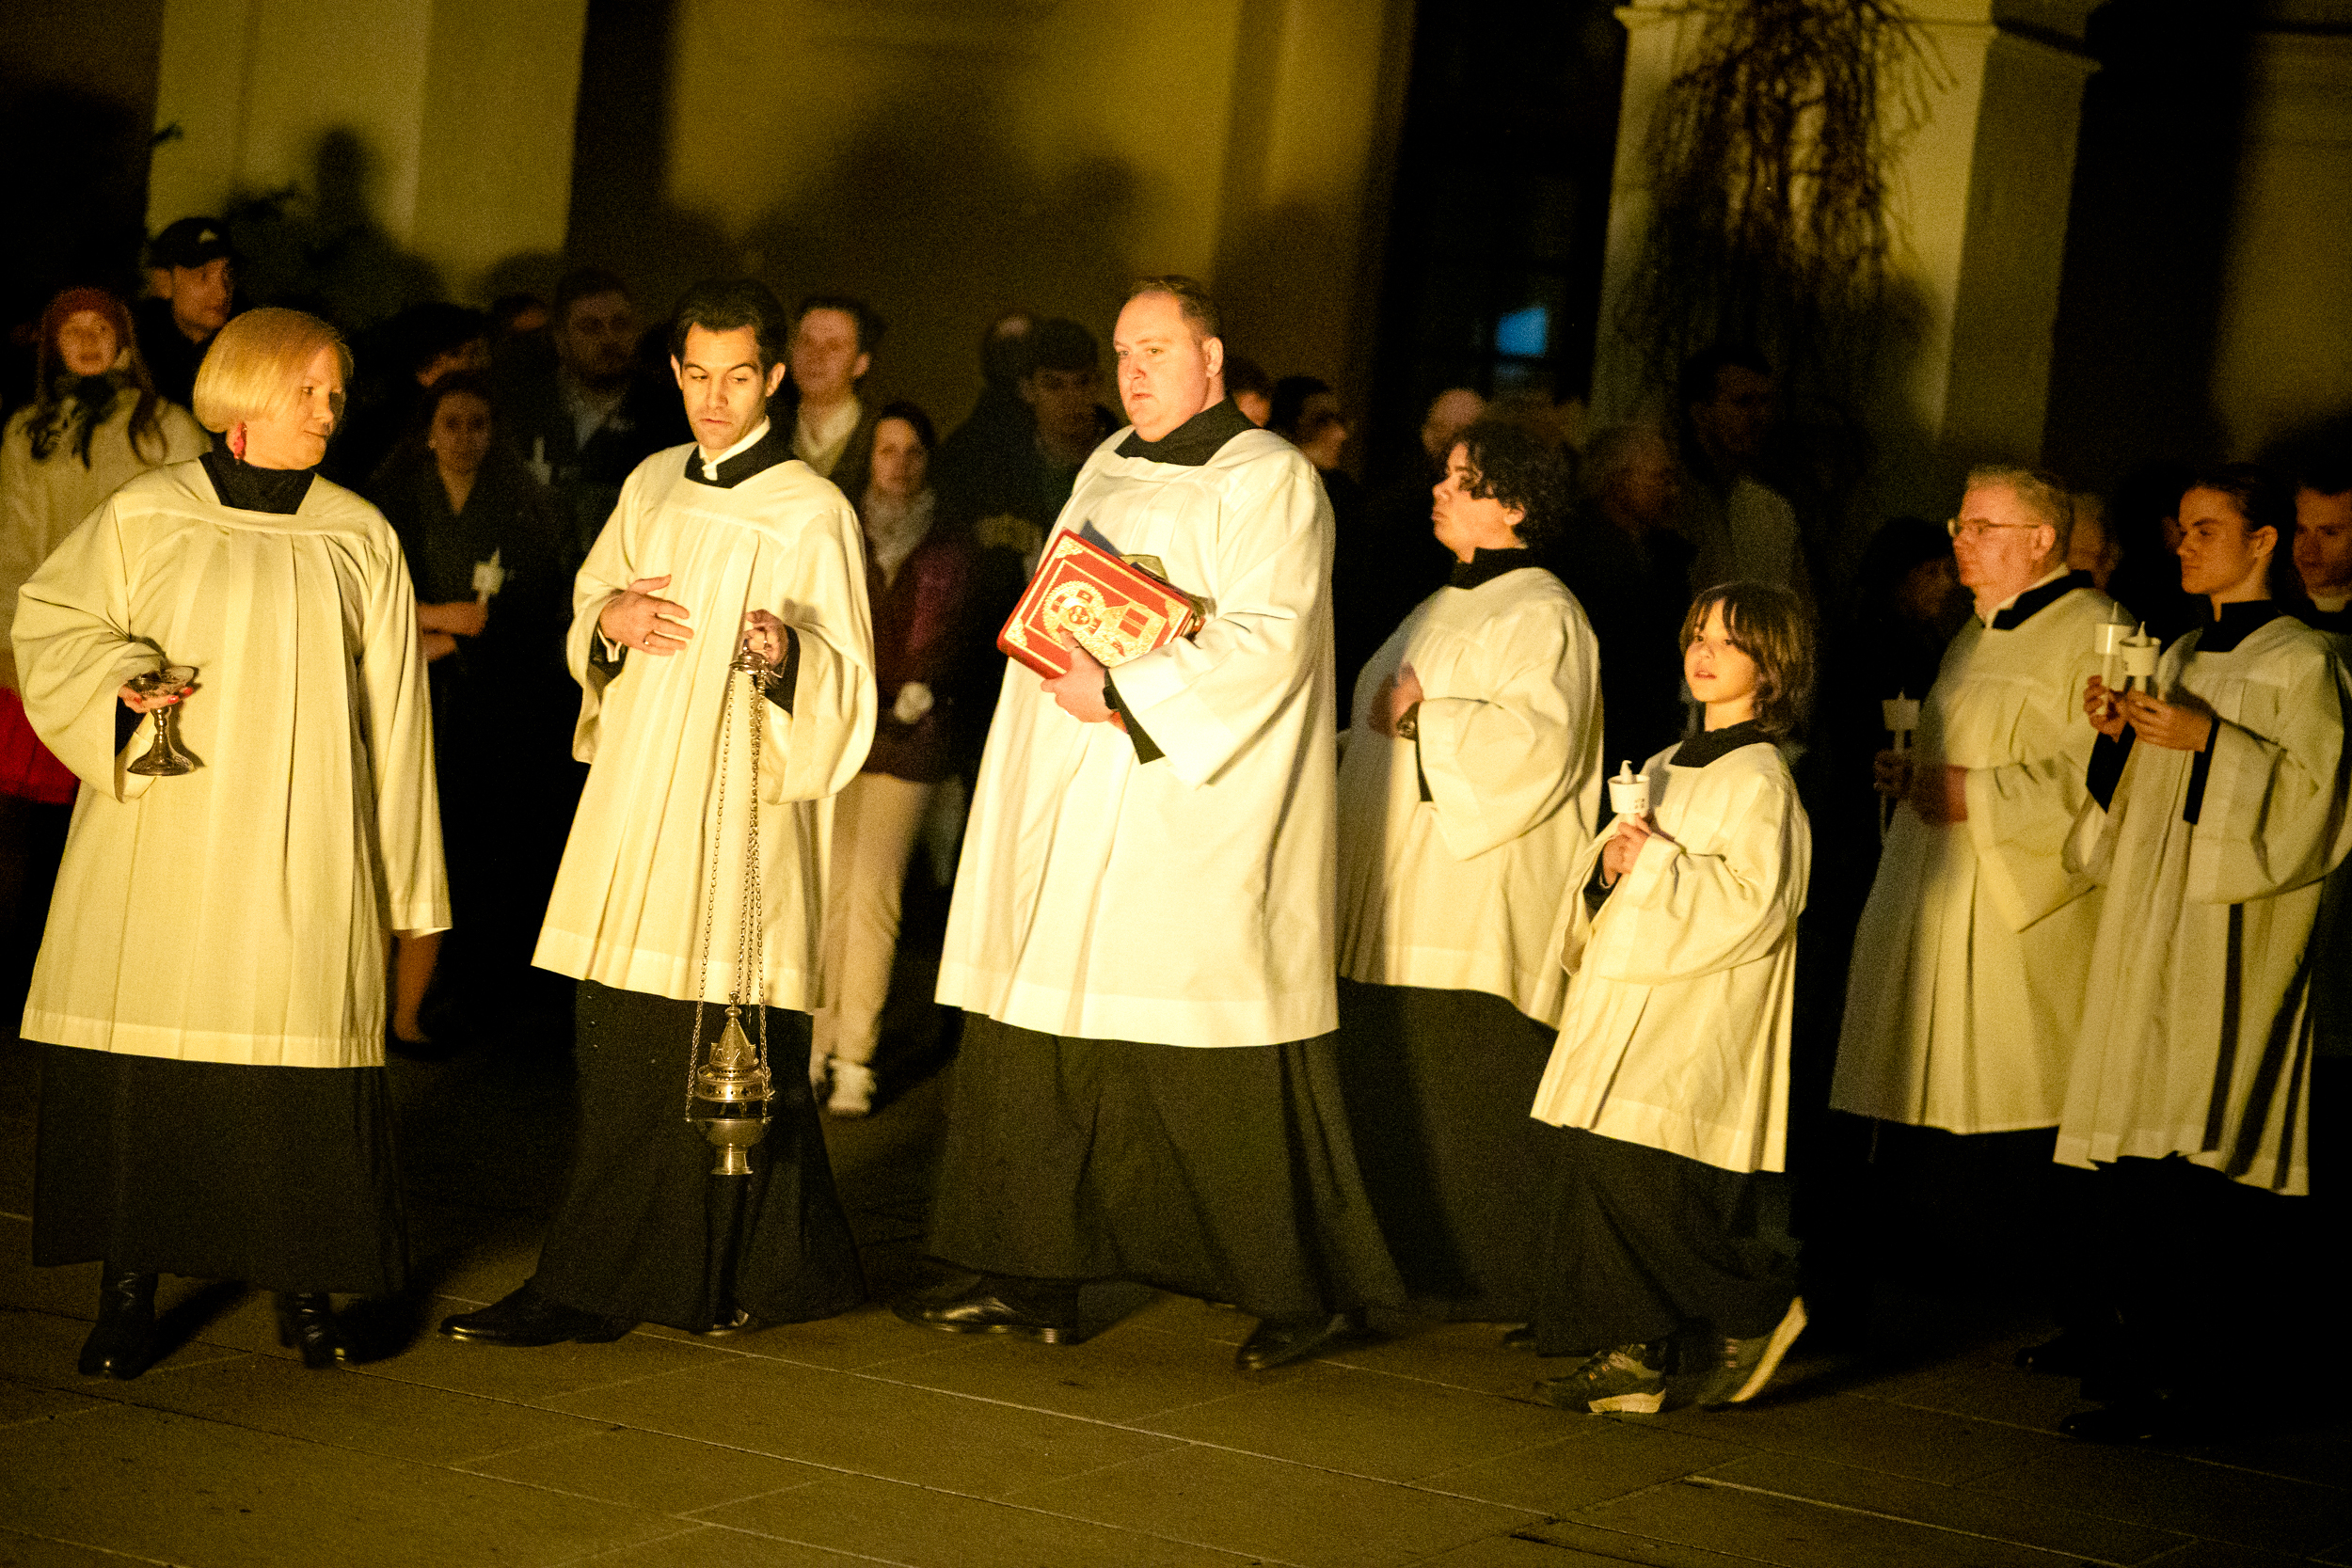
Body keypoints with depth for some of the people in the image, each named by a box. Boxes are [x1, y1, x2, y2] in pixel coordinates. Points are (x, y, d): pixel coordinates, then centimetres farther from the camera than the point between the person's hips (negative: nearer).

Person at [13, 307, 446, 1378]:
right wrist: (121, 684, -14)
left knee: (303, 1064, -1)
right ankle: (128, 1290, 10)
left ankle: (305, 1290, 12)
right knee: (137, 1064, -2)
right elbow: (52, 625, 7)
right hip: (160, 845, -1)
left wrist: (400, 876, 7)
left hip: (301, 858, 1)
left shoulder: (359, 540, 7)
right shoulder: (144, 517, 2)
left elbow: (390, 715, 9)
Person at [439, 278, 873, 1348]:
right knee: (620, 1050, 5)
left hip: (740, 812, -6)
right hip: (637, 804, 6)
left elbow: (847, 687, -8)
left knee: (730, 1051, -8)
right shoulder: (653, 487, 15)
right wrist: (610, 621, 1)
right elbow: (585, 621, 24)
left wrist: (788, 653, -29)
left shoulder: (811, 513, -4)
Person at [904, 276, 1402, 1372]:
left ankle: (1307, 1288, 6)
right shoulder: (1108, 469, 17)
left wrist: (1125, 692, -21)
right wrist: (1063, 645, 1)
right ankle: (1035, 1282, 13)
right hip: (1077, 818, 8)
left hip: (1200, 824, -8)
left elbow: (1266, 641, -16)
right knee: (1043, 1046, 6)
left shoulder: (1268, 481, -7)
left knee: (1227, 1071, -5)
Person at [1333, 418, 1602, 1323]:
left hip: (1476, 908, -9)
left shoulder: (1540, 616, -10)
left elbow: (1534, 741, -24)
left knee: (1464, 1101, -8)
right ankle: (1414, 1268, 16)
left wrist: (1422, 715, -17)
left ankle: (1487, 1284, -1)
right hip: (1399, 900, 9)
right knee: (1390, 1093, 9)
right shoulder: (1448, 605, 20)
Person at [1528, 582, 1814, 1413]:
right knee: (1596, 1172, 3)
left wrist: (1657, 863, -17)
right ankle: (1630, 1354, 9)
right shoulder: (1664, 768, 17)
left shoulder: (1757, 781, -8)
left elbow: (1755, 902, -18)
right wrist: (1607, 868, -2)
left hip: (1697, 1027, -8)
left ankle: (1758, 1306, 7)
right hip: (1624, 1011, 8)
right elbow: (1595, 882, 20)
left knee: (1650, 1185, -13)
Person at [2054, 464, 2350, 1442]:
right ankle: (2145, 1352, 8)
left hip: (2232, 933, -8)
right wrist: (2117, 735, 3)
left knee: (2191, 1152, -12)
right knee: (2136, 1157, 4)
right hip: (2150, 926, 8)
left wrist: (2213, 743, -17)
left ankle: (2185, 1371, -10)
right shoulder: (2181, 658, 18)